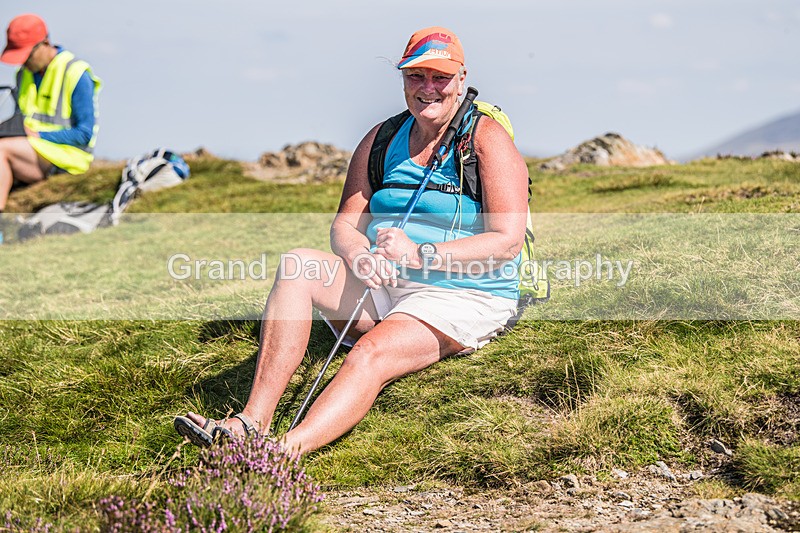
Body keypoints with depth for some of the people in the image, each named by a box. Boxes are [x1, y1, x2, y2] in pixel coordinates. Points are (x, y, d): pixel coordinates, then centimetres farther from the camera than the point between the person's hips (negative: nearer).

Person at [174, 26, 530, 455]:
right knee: (297, 267, -19)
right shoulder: (382, 140, 11)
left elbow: (508, 241, -15)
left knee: (370, 354, -34)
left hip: (463, 296, -6)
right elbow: (344, 225, 8)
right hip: (381, 287, 6)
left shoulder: (487, 140, -6)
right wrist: (361, 258, -17)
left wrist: (421, 254, -25)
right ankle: (251, 423, -27)